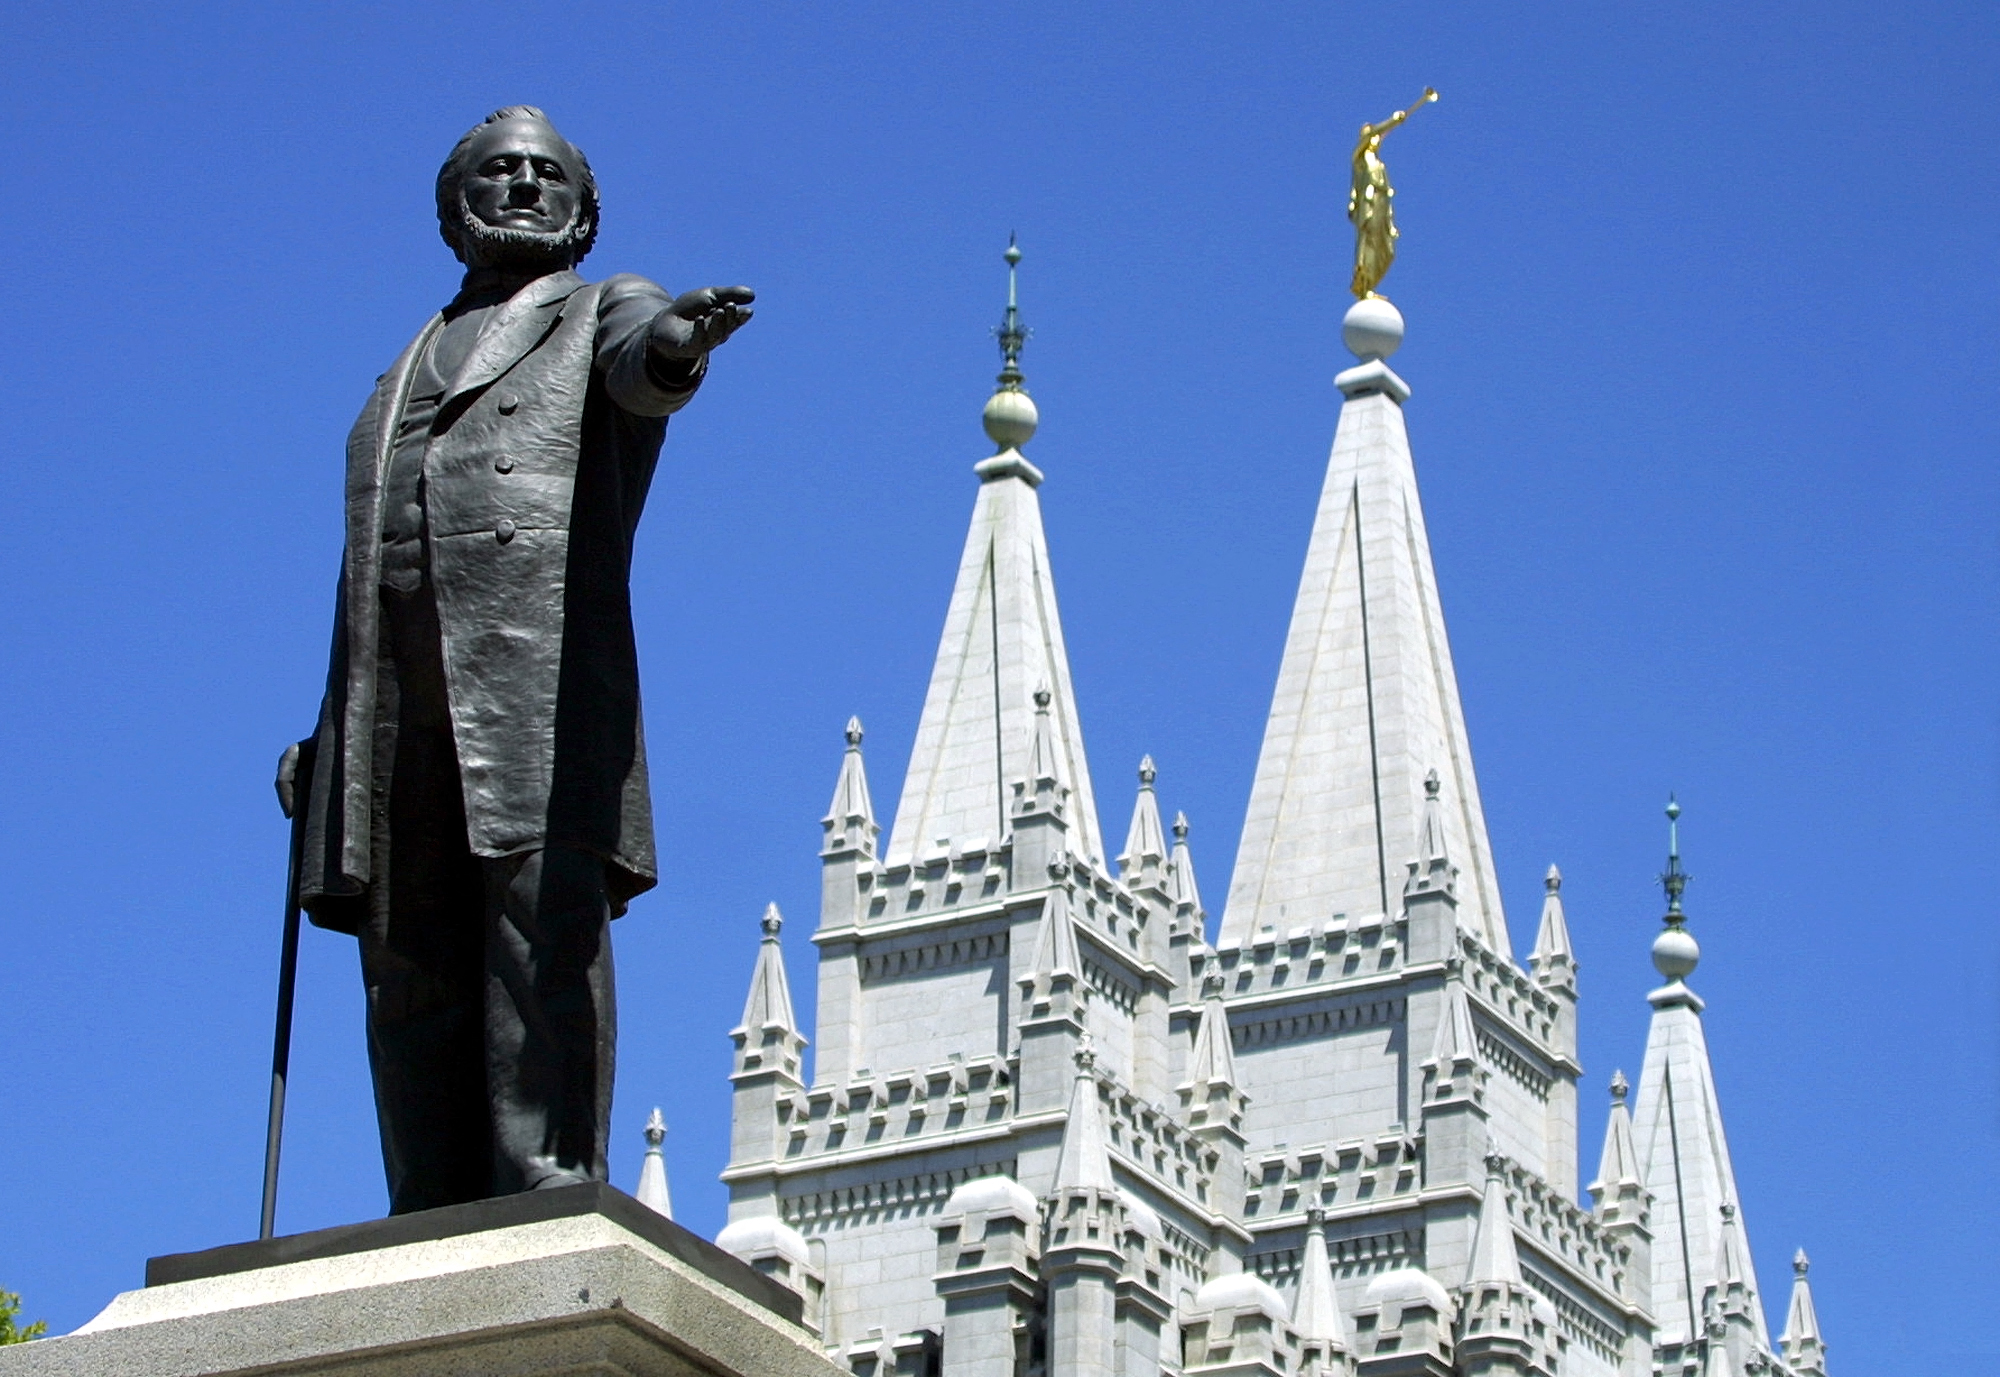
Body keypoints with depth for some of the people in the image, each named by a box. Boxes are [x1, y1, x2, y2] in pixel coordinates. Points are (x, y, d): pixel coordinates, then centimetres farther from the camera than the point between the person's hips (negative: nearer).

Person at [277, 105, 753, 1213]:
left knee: (544, 926, -17)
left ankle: (547, 1195, -26)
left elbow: (641, 359, -8)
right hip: (398, 708, 5)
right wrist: (323, 740, 18)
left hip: (540, 666, -5)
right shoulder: (406, 375, 34)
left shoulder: (600, 313, 19)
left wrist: (676, 344, -34)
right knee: (410, 966, -5)